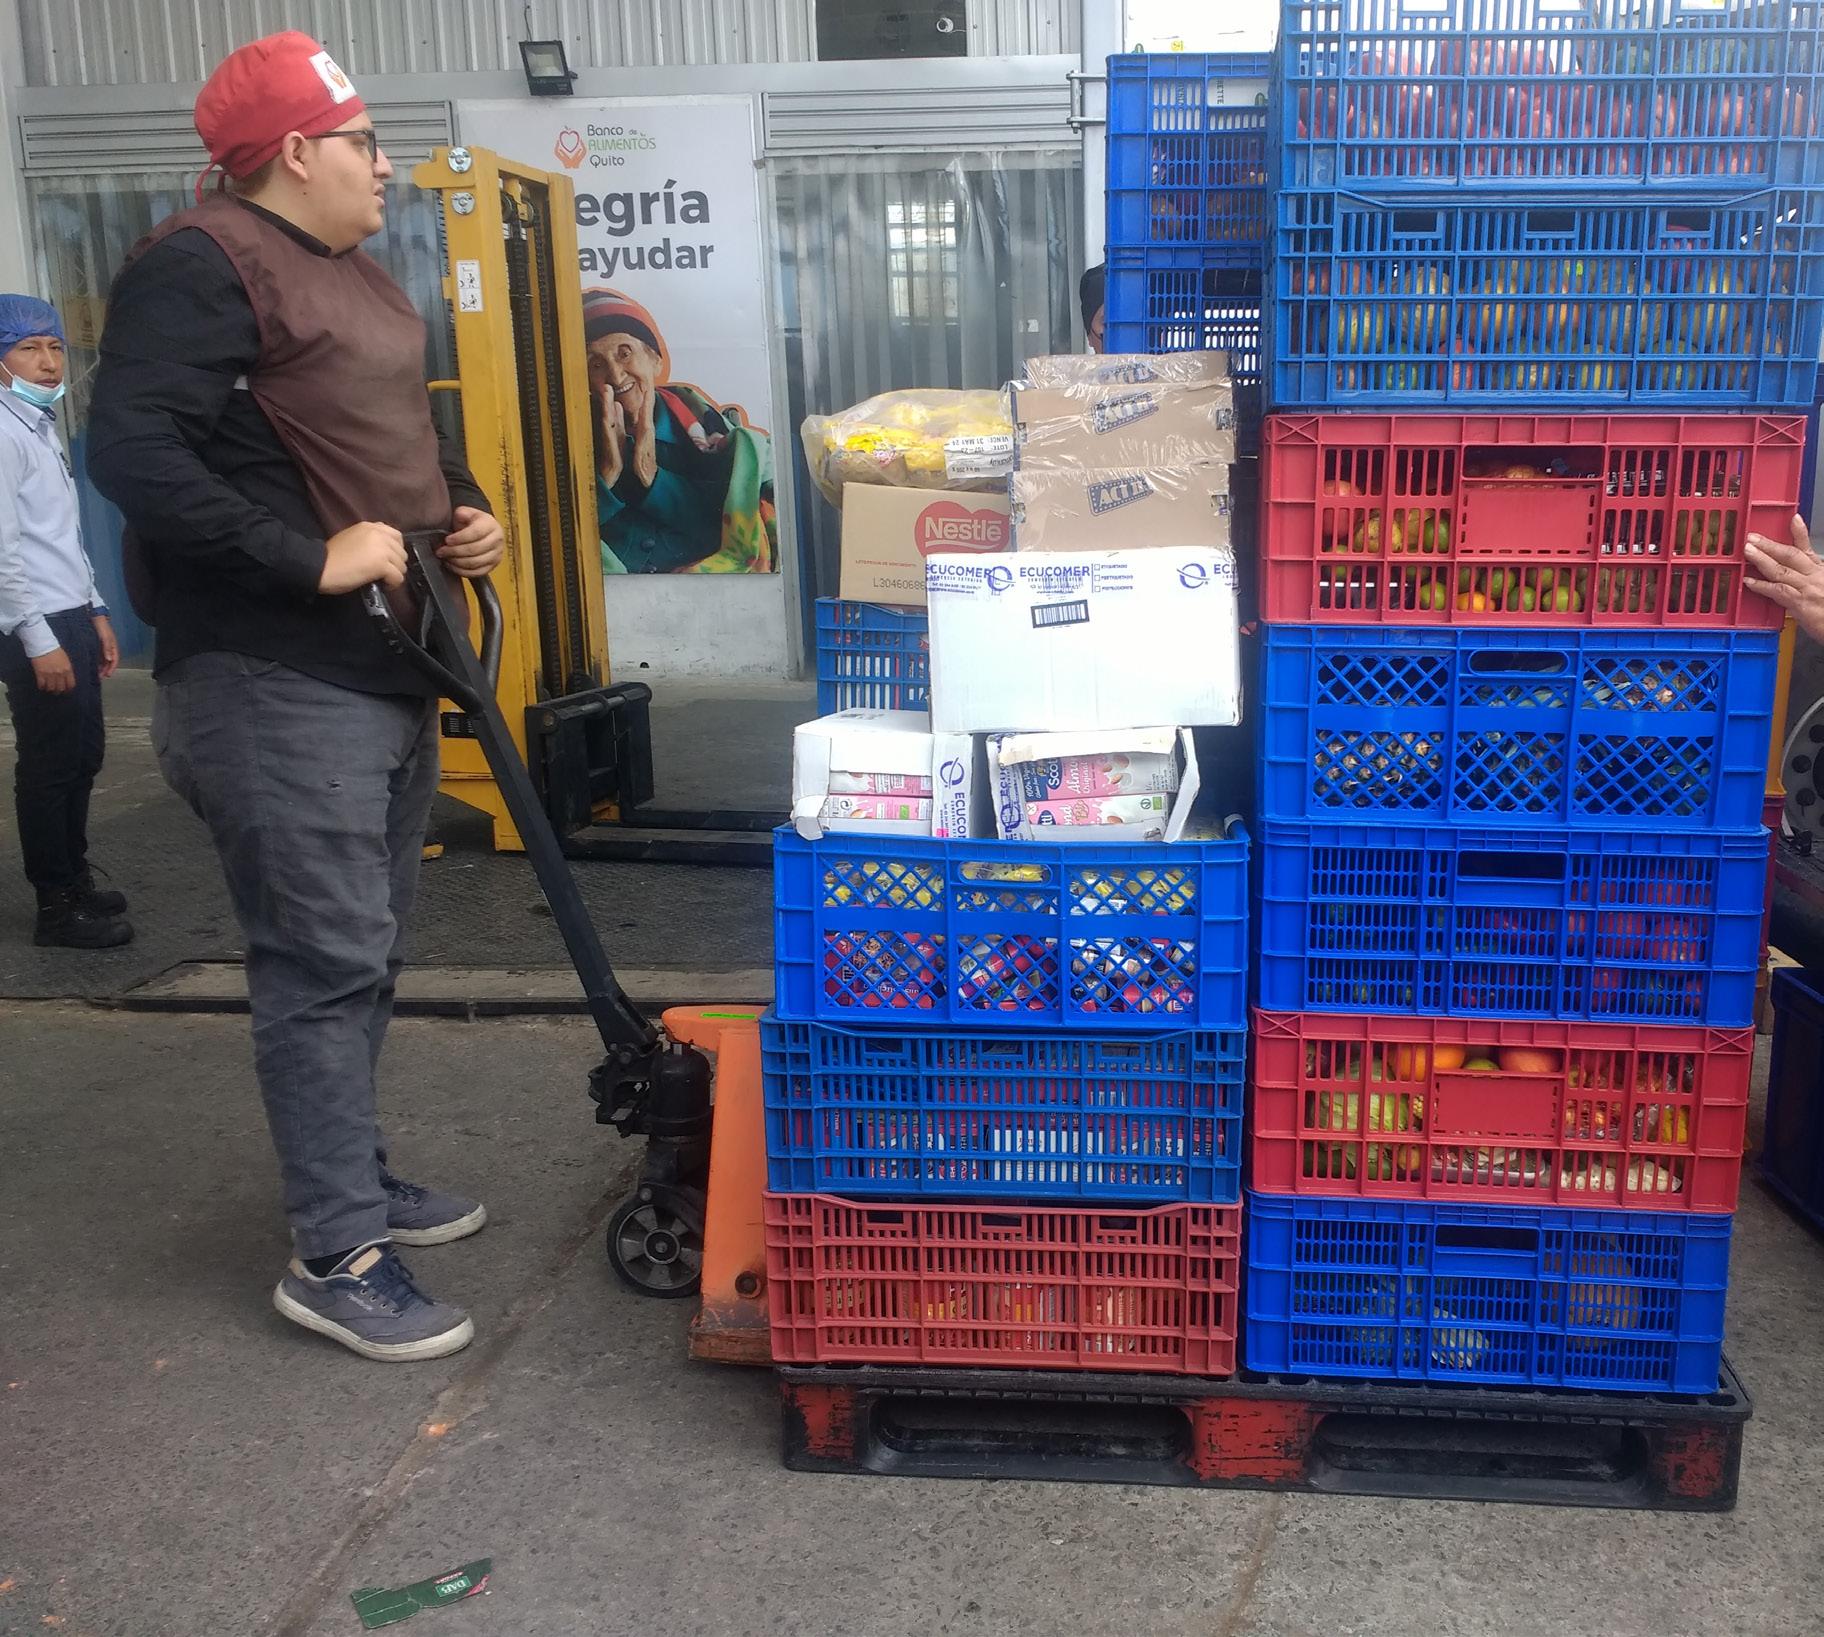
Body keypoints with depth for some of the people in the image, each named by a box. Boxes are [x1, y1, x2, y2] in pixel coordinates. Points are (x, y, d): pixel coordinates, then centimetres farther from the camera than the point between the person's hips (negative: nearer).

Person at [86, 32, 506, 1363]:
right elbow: (132, 451, -23)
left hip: (388, 669, 10)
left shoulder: (359, 276, 19)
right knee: (326, 964, -6)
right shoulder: (200, 266, -12)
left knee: (369, 952, 17)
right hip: (278, 689, -10)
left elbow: (409, 435, 30)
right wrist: (313, 558, -25)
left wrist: (467, 511, 10)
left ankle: (351, 1174, 33)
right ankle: (337, 1257, 5)